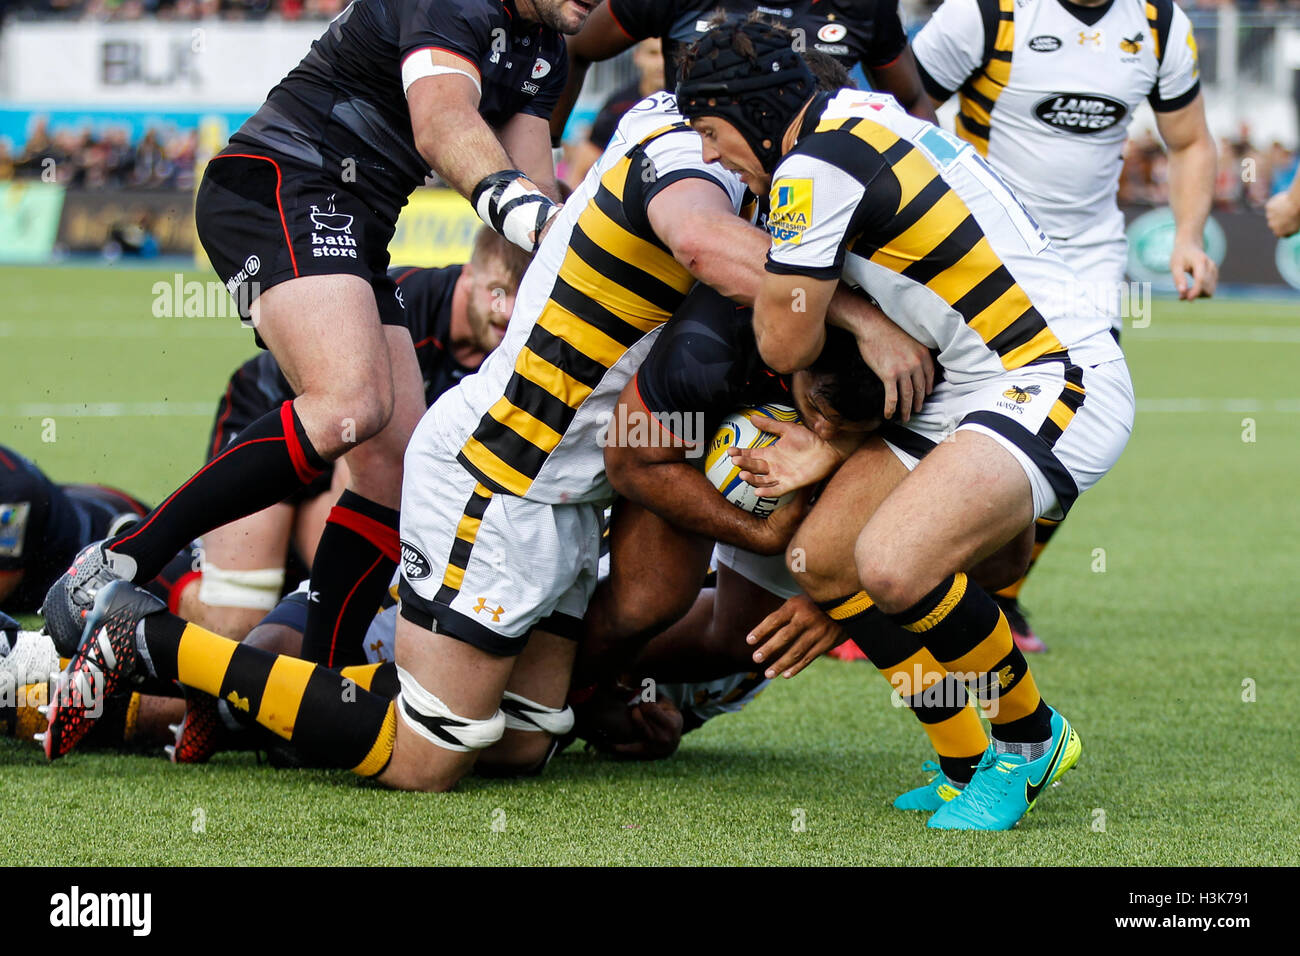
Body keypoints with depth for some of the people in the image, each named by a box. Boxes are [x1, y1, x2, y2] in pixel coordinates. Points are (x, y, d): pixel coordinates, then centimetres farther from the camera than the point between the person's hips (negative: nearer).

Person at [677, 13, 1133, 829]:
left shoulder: (815, 167, -16)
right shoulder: (860, 121, 15)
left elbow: (787, 345, -9)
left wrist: (770, 281, 12)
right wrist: (831, 449, 16)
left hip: (1055, 383, -11)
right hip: (976, 386, 11)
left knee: (892, 564, -30)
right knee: (822, 557, 7)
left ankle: (1031, 740, -4)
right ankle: (974, 766, 15)